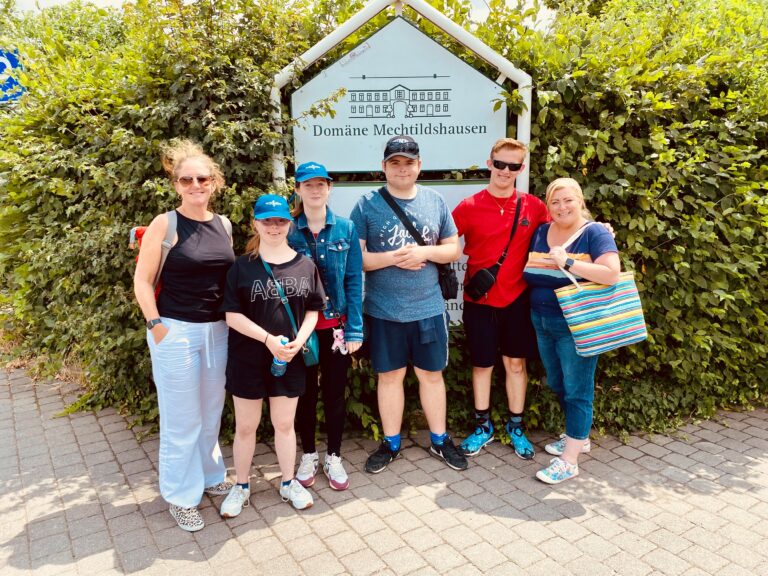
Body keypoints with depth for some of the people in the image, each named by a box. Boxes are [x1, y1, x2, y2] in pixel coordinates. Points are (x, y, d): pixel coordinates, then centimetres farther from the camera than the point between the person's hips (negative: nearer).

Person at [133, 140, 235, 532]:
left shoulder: (223, 225, 7)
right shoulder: (164, 224, -8)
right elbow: (142, 281, -7)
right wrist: (156, 327, -13)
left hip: (217, 330, 5)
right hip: (175, 331, -5)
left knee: (212, 412, 17)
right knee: (182, 418, 5)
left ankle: (210, 475, 38)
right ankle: (181, 495, 23)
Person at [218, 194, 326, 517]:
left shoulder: (306, 266, 1)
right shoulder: (242, 266, -5)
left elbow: (313, 310, 4)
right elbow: (232, 315, -9)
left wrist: (298, 341, -12)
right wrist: (268, 338, -19)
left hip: (290, 359, 2)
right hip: (249, 358, -1)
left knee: (285, 423, 15)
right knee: (245, 426, 12)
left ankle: (288, 483, 33)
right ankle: (241, 486, 31)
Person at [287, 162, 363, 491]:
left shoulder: (345, 229, -2)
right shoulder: (289, 231, -3)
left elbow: (354, 281, -3)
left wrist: (354, 329, -7)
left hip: (336, 325, 0)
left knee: (335, 393, 10)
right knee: (305, 393, 12)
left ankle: (333, 457, 29)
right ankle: (308, 456, 32)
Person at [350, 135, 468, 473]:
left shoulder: (435, 201, 4)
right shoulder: (367, 205, -4)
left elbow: (453, 248, 6)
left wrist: (425, 252, -13)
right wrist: (392, 258, -21)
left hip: (429, 308, 2)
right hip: (384, 310, -1)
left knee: (432, 374, 13)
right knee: (389, 376, 11)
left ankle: (439, 440, 30)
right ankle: (391, 443, 28)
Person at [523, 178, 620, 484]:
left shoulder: (595, 234, -10)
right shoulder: (540, 233, 8)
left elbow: (611, 274, -23)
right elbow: (529, 274, 16)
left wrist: (567, 263, -26)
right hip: (542, 324, 7)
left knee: (576, 390, 2)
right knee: (557, 385, 18)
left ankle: (569, 460, 11)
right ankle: (578, 436, 39)